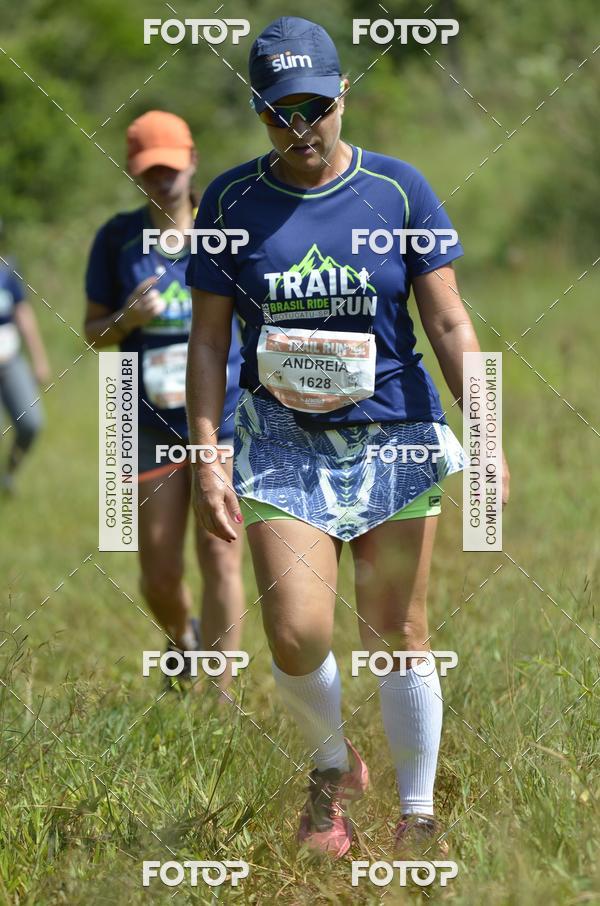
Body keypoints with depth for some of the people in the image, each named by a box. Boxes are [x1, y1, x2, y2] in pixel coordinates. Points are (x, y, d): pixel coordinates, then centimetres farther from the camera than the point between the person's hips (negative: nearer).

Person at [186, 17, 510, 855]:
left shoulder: (398, 191, -2)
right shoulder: (230, 202, 0)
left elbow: (449, 325, -1)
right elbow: (208, 341, 3)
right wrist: (206, 461, -4)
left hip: (395, 438, 0)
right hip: (283, 442, 0)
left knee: (397, 635, 3)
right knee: (296, 637, -12)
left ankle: (418, 814, 17)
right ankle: (332, 767, 17)